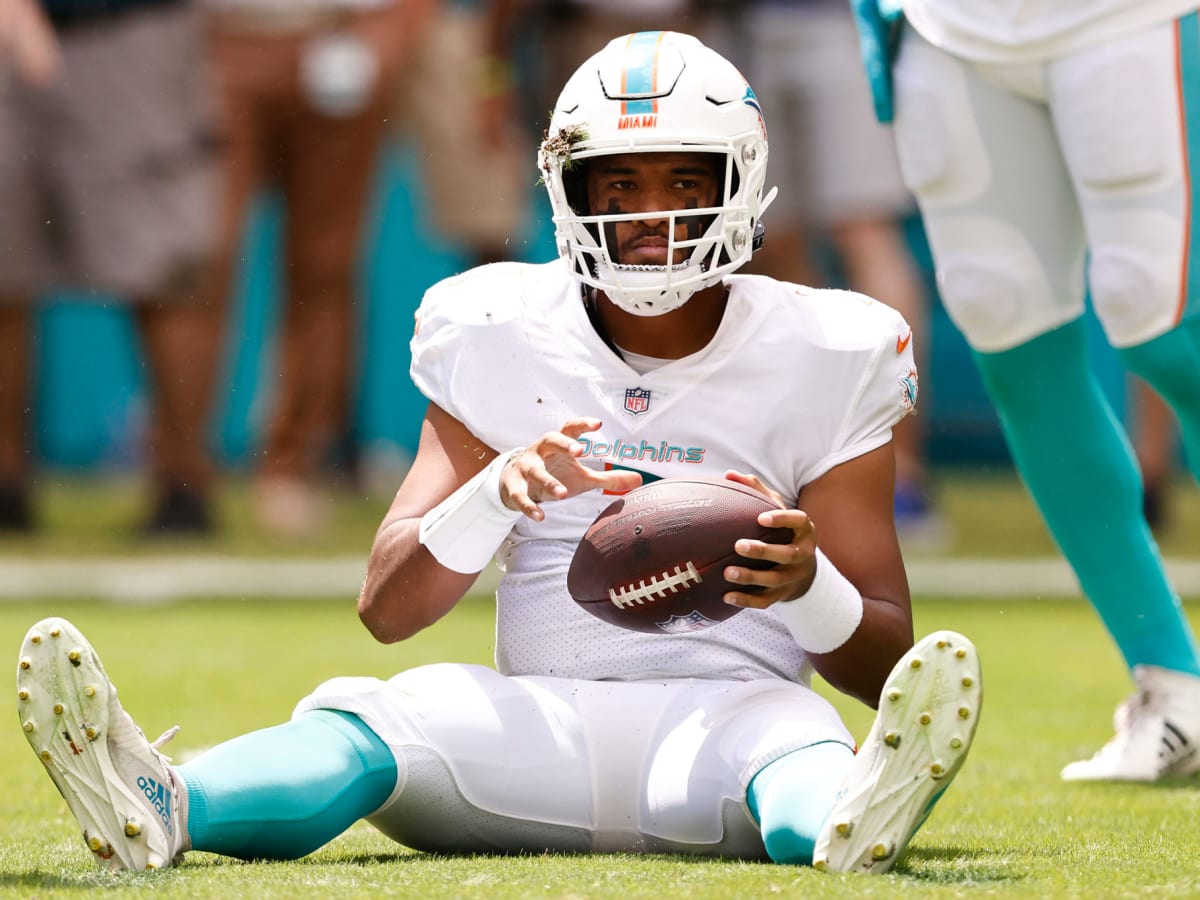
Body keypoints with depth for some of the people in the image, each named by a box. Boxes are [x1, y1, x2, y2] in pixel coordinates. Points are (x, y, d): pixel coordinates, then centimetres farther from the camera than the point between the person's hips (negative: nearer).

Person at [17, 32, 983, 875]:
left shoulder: (814, 359, 7)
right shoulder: (508, 341, 10)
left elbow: (885, 663, 7)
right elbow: (387, 609, 6)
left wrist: (809, 586, -17)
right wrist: (499, 493, -15)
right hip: (544, 724, 1)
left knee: (790, 748, -38)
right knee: (372, 718, -30)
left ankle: (853, 821, -74)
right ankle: (156, 808, -60)